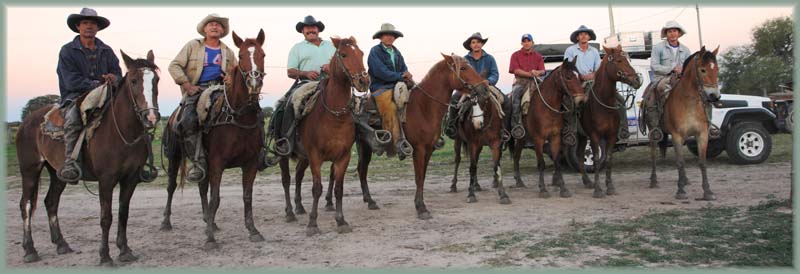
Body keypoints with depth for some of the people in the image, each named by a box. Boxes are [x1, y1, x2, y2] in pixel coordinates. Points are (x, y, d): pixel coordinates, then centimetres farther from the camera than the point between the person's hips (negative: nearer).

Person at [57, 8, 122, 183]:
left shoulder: (106, 51, 16)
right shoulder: (67, 51, 3)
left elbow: (118, 75, 9)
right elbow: (72, 82, -8)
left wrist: (114, 79, -16)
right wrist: (98, 84, -16)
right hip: (76, 96, -4)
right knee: (73, 118, -35)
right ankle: (70, 163, -41)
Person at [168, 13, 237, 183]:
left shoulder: (228, 52, 23)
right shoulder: (192, 46, 15)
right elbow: (174, 66, 8)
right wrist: (187, 85, -6)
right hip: (196, 90, -2)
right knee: (189, 120, -28)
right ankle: (198, 163, -26)